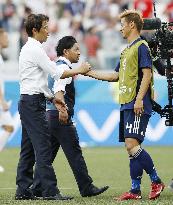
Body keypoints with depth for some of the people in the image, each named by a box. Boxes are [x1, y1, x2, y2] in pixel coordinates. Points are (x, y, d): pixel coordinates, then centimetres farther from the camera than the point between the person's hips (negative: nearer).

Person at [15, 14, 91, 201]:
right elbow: (57, 73, -14)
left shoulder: (29, 49, 20)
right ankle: (50, 191, -14)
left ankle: (23, 190, 9)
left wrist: (52, 98, 20)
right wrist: (79, 70, -2)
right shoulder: (35, 50, -12)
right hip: (33, 103, -10)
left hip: (27, 101, 10)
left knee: (28, 149, 9)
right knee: (43, 148, -11)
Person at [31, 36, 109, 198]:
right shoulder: (63, 67, -11)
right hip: (61, 117, -10)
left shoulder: (58, 66, 19)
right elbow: (58, 89, -26)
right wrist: (62, 109, -39)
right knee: (74, 153, -6)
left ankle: (37, 188, 9)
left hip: (50, 115, 10)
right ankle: (86, 188, -4)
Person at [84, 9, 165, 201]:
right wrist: (90, 72, 28)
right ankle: (135, 190, 6)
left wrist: (139, 99, -22)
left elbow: (147, 74, -15)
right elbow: (117, 75, 27)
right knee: (131, 148, 6)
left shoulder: (141, 46, -7)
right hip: (126, 105, 9)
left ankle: (156, 181, -9)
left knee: (132, 144, -17)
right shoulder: (127, 50, 21)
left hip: (137, 106, -9)